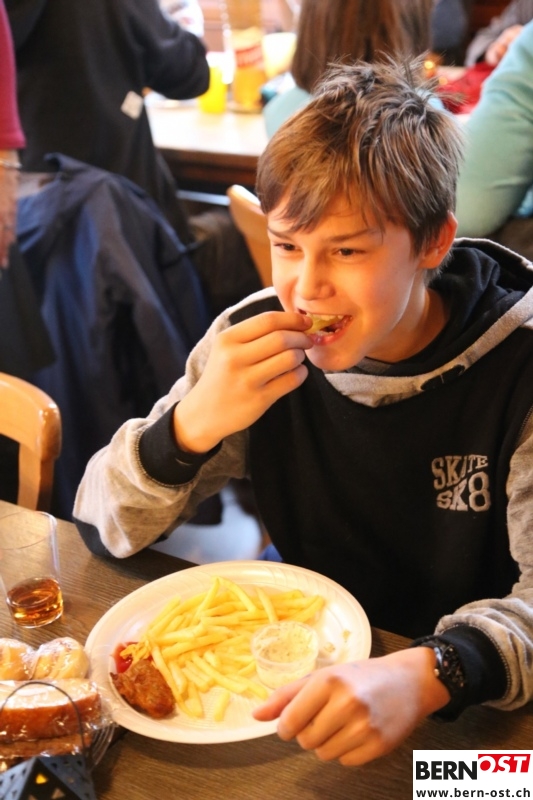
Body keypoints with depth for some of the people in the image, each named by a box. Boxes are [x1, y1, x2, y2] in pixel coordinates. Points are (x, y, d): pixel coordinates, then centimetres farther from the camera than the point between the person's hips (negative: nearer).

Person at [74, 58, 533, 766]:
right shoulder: (259, 344, -10)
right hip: (311, 672, 4)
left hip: (469, 711, -3)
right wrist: (194, 422, -26)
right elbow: (104, 529, -8)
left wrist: (427, 675, -41)